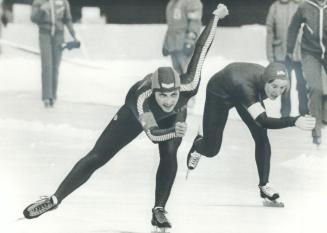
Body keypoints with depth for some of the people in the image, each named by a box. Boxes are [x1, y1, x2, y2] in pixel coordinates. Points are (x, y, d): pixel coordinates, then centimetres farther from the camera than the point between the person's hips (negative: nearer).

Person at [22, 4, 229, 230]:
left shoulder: (188, 87, -43)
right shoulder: (142, 98, -47)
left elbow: (201, 48, -35)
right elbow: (153, 133, -46)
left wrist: (216, 15, -25)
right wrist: (175, 131, -64)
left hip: (173, 117, 2)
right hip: (136, 113, -2)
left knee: (169, 155, -25)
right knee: (97, 157, -2)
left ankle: (159, 211, -10)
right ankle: (55, 199, 8)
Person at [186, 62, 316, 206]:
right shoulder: (246, 86, -50)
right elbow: (263, 121, -61)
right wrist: (294, 121, -73)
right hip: (219, 94, -4)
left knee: (261, 137, -15)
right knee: (211, 150, 5)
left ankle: (264, 186, -4)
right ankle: (197, 146, 43)